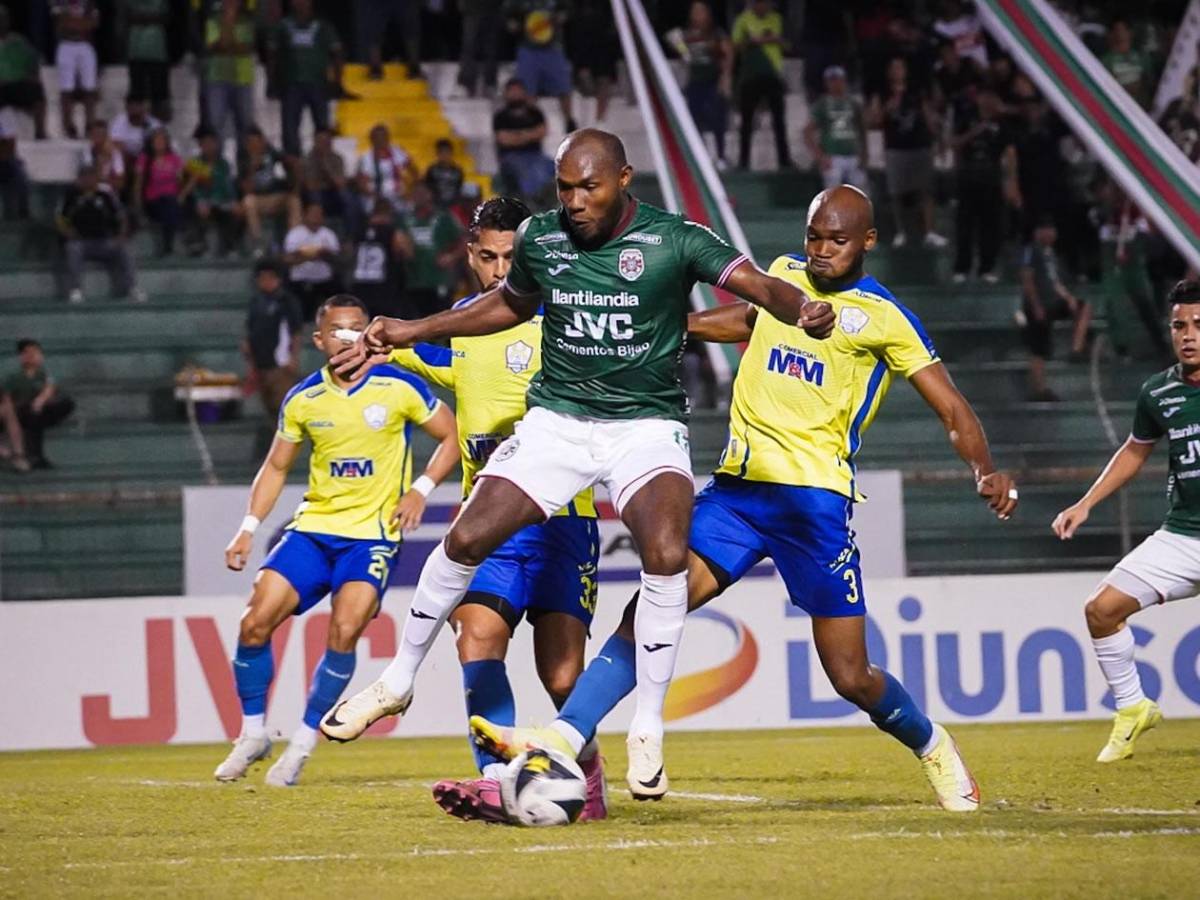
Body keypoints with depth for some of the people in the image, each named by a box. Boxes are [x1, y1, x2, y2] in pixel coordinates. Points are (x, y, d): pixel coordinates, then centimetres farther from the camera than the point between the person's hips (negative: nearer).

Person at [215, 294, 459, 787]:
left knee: (344, 630, -22)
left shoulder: (400, 387, -6)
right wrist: (248, 528, 5)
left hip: (373, 533, -3)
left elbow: (451, 437, 3)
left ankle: (302, 745, -7)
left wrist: (421, 489, -10)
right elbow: (276, 466, 15)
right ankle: (253, 734, 11)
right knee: (255, 621, -9)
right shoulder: (302, 400, 3)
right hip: (313, 526, 3)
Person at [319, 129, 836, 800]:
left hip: (647, 425, -3)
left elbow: (756, 284, -21)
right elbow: (512, 304, 20)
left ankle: (649, 731, -12)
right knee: (467, 540, -7)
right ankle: (398, 684, 15)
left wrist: (802, 309, -44)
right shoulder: (539, 239, 0)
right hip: (556, 420, 3)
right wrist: (411, 333, 18)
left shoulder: (674, 241, -11)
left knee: (667, 555, -26)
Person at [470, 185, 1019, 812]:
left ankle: (930, 745, 29)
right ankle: (563, 739, -25)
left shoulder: (883, 317, -1)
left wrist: (986, 472, -18)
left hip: (814, 496, -4)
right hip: (737, 484, 4)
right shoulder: (783, 273, 14)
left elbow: (952, 411, -2)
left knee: (850, 676, -1)